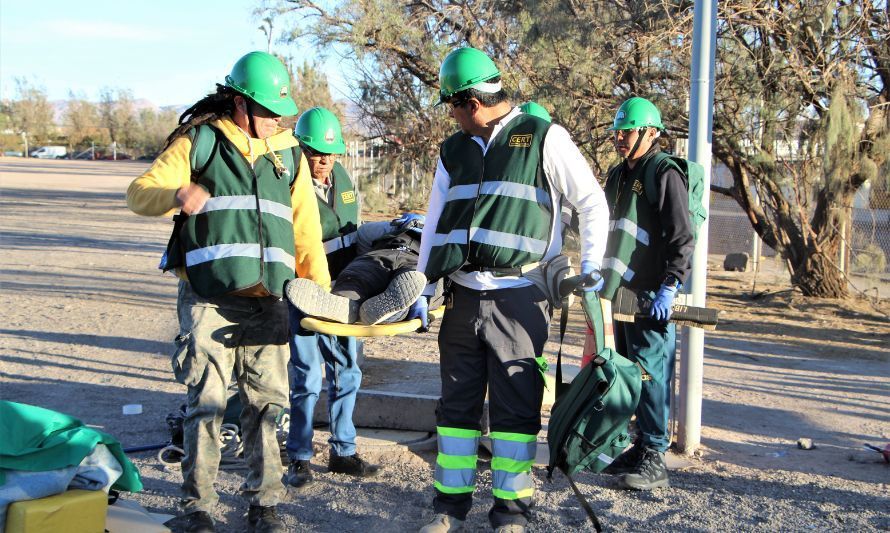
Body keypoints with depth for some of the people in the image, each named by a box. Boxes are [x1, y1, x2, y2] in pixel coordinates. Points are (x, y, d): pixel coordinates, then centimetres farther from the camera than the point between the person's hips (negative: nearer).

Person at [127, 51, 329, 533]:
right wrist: (178, 193, -23)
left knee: (265, 400, 4)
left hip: (268, 301, 3)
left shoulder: (288, 153, 16)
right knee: (206, 400, -2)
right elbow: (139, 193, -1)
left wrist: (320, 289, 10)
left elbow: (305, 226, 18)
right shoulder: (199, 141, 5)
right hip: (208, 298, -3)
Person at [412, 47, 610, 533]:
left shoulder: (544, 138, -2)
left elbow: (592, 203, 1)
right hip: (462, 296, 5)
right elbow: (435, 221, 17)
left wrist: (590, 265, -6)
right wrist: (423, 284, 10)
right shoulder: (453, 151, 15)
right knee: (457, 401, 10)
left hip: (518, 298, -5)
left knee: (516, 405, 1)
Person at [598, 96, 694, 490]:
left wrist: (669, 288, -20)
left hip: (650, 297, -9)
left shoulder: (665, 175, -10)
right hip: (619, 294, 9)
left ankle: (655, 458, -1)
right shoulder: (618, 176, 17)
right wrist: (603, 282, 22)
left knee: (651, 373, -7)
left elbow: (683, 240, -15)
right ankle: (640, 446, 23)